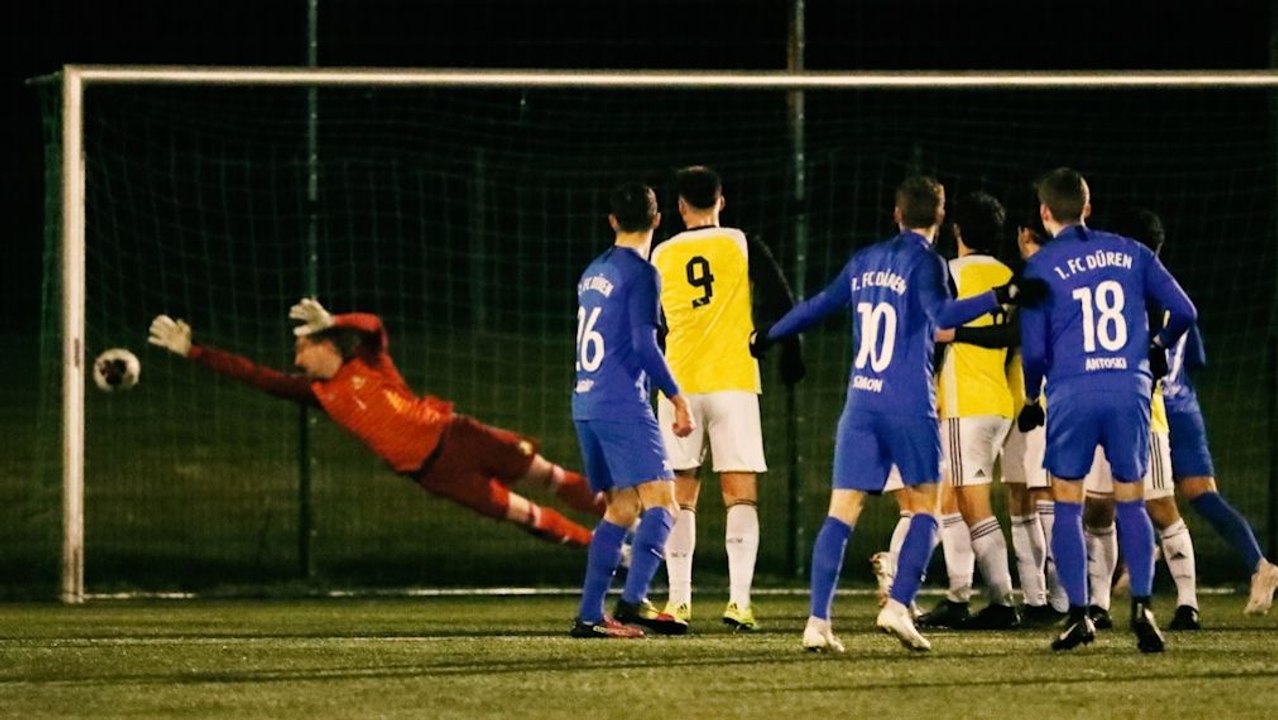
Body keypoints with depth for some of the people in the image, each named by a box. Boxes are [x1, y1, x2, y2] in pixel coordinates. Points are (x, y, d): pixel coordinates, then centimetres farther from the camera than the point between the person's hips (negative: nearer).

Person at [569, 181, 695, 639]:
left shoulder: (593, 272, 17)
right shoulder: (640, 274, -8)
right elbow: (644, 344, -15)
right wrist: (677, 398, -9)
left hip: (586, 406, 8)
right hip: (623, 407, -8)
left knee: (621, 509, 12)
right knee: (660, 499, -10)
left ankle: (589, 615, 7)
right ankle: (634, 601, -25)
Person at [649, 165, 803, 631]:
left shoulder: (661, 257, 6)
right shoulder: (741, 246, 0)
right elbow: (781, 304, -3)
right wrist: (790, 360, 10)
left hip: (678, 384, 2)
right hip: (733, 383, -2)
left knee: (681, 497, 8)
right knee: (740, 495, -2)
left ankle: (678, 601, 3)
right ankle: (739, 600, -13)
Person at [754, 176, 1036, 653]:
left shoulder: (864, 262, 13)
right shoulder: (924, 262, -4)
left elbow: (818, 306, 25)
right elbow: (941, 314, -21)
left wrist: (768, 336, 40)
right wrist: (999, 297, -26)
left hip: (861, 402, 4)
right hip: (909, 405, -4)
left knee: (842, 512, 1)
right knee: (925, 506, 9)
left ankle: (818, 621, -9)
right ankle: (898, 607, -6)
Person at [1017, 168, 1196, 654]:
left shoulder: (1041, 266, 1)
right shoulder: (1129, 253, 9)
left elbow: (1033, 348, 0)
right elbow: (1183, 311, 9)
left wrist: (1031, 400, 18)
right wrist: (1158, 345, 30)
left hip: (1073, 393, -2)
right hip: (1130, 388, 2)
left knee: (1067, 505, 8)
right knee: (1131, 502, 11)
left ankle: (1078, 614, 1)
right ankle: (1142, 605, -4)